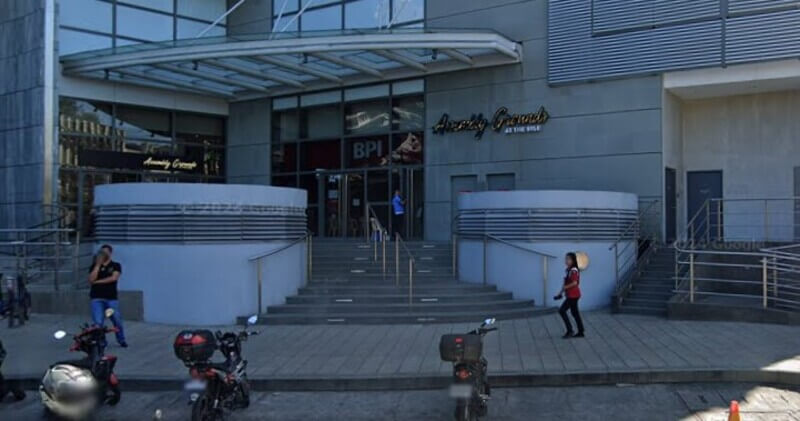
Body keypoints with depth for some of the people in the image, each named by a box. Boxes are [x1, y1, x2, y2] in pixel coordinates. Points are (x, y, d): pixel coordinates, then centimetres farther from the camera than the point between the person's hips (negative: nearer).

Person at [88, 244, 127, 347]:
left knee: (117, 321, 2)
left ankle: (121, 340, 21)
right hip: (97, 298, 1)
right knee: (98, 322, -10)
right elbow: (91, 280, -5)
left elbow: (114, 278, -12)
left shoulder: (116, 266, 5)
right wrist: (98, 265, -7)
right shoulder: (95, 266, 9)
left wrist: (98, 281, -8)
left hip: (112, 298, -1)